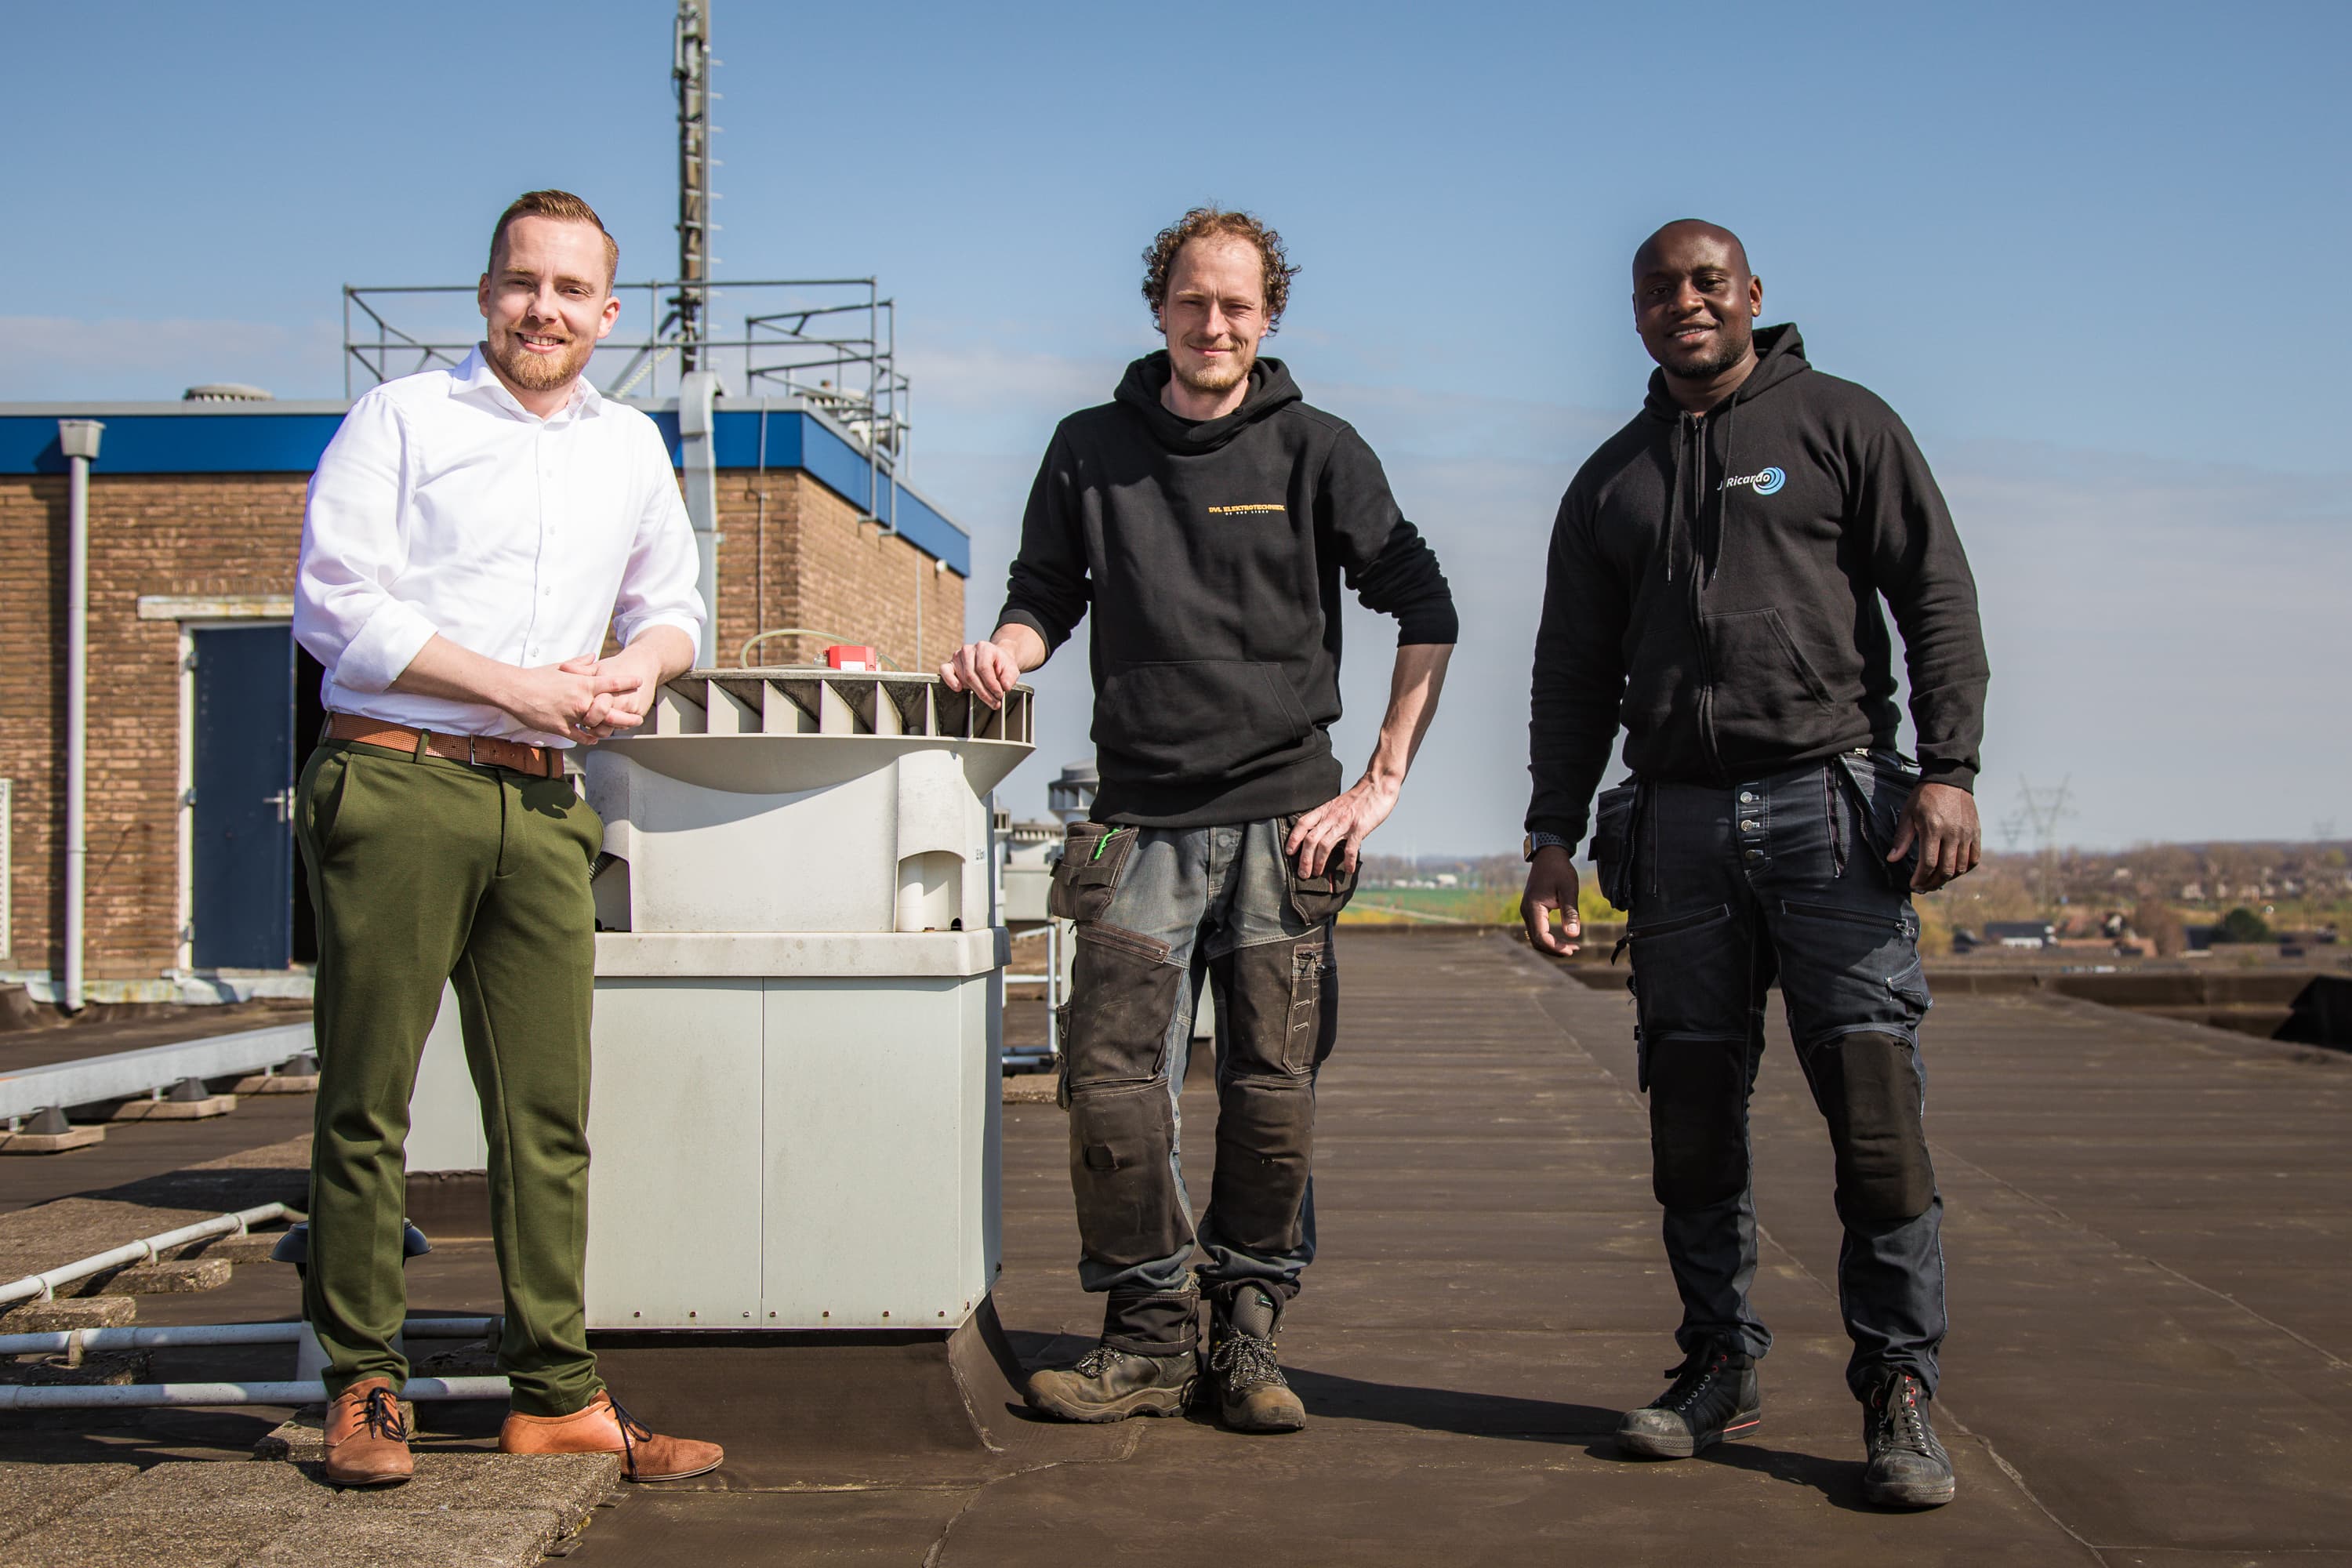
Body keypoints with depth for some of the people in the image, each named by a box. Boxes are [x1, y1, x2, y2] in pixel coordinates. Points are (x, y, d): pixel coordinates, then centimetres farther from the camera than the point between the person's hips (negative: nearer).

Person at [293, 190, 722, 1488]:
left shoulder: (630, 447, 18)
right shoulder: (401, 420, 3)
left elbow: (670, 602, 29)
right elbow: (336, 604, -6)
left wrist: (644, 663, 4)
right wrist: (516, 685, -11)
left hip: (540, 800, 4)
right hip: (394, 786, -4)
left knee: (549, 1108, 3)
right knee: (366, 1098, -1)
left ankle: (556, 1392, 8)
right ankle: (363, 1386, 8)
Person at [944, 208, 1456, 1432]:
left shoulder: (1316, 453, 2)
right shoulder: (1091, 450, 8)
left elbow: (1425, 611, 3)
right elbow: (1046, 594, 15)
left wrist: (1382, 781, -3)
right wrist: (1007, 647, -9)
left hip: (1284, 815, -1)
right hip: (1141, 816, 1)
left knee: (1274, 1097, 0)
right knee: (1110, 1083, -7)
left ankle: (1248, 1338, 14)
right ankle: (1147, 1338, 8)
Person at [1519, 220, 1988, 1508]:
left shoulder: (1843, 424, 8)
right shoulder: (1609, 482, 19)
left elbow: (1937, 598, 2)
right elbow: (1573, 674, 18)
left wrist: (1949, 770, -10)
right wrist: (1554, 833, 9)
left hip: (1830, 801, -4)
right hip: (1678, 821, 4)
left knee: (1873, 1096, -10)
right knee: (1692, 1108, 3)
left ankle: (1898, 1388, -4)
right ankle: (1720, 1367, 14)